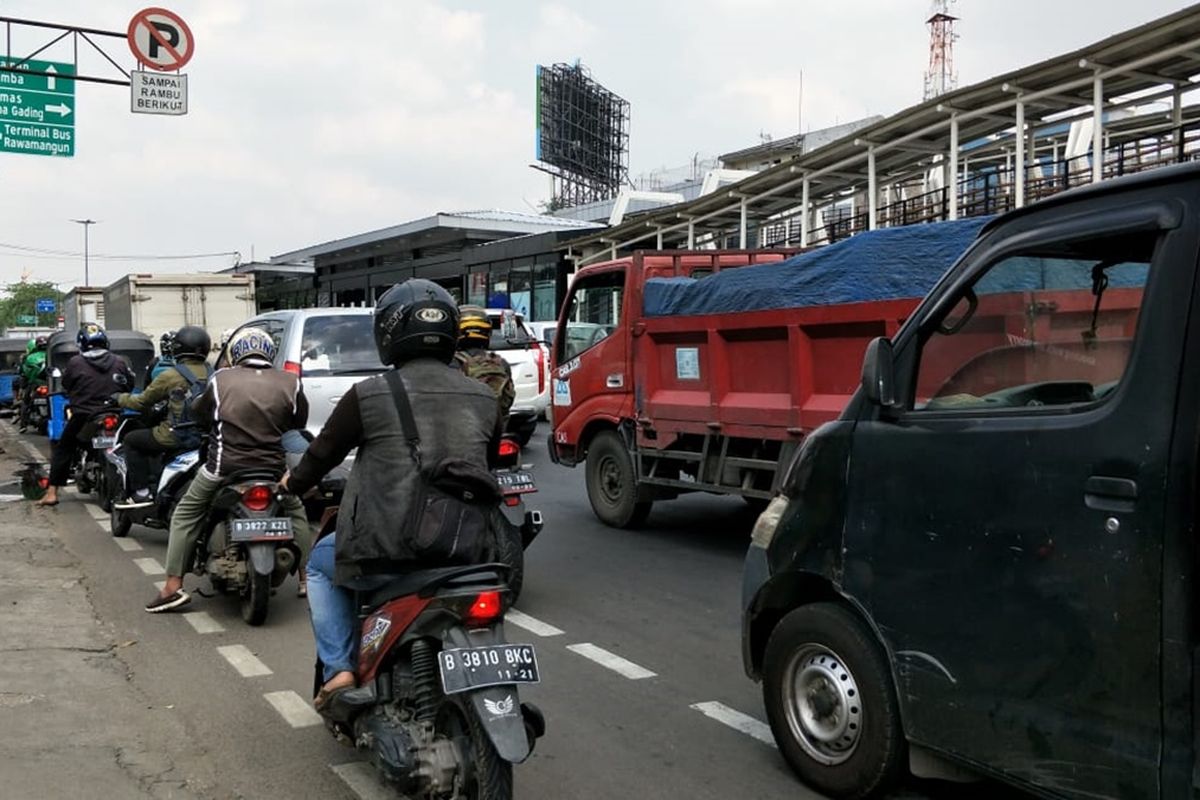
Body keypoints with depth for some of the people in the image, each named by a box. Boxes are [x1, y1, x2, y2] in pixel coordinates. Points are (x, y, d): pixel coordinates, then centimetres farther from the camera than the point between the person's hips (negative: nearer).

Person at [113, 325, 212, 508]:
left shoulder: (170, 376, -11)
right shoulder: (210, 374, 5)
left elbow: (142, 402, 0)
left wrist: (120, 398, 20)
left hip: (177, 437, -7)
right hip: (205, 436, 7)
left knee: (131, 440, 12)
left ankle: (142, 492, 5)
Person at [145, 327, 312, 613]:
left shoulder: (221, 379, -1)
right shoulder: (290, 382, 1)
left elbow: (198, 411, 13)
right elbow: (299, 422, 11)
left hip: (225, 466, -1)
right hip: (272, 468, 1)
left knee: (186, 513, 18)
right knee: (295, 511, 27)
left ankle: (173, 586, 11)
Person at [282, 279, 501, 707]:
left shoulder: (369, 395, -8)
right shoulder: (483, 399, 2)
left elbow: (324, 450, 6)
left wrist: (294, 483, 28)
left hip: (387, 543, -3)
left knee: (321, 564, 27)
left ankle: (338, 669, 16)